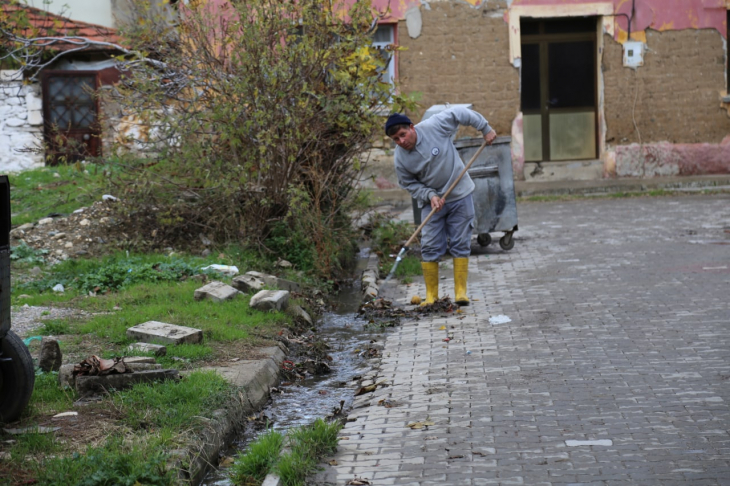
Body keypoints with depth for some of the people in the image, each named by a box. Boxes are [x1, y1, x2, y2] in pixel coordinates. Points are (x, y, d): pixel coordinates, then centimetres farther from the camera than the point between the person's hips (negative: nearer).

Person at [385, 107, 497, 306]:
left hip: (460, 195, -1)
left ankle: (460, 292, 6)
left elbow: (459, 113, -7)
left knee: (460, 244, 0)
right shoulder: (401, 159, -14)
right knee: (430, 247, -4)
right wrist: (430, 196, -18)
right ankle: (431, 295, 4)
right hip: (431, 201, 1)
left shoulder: (434, 127, -20)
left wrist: (485, 128, -2)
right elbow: (410, 184, -2)